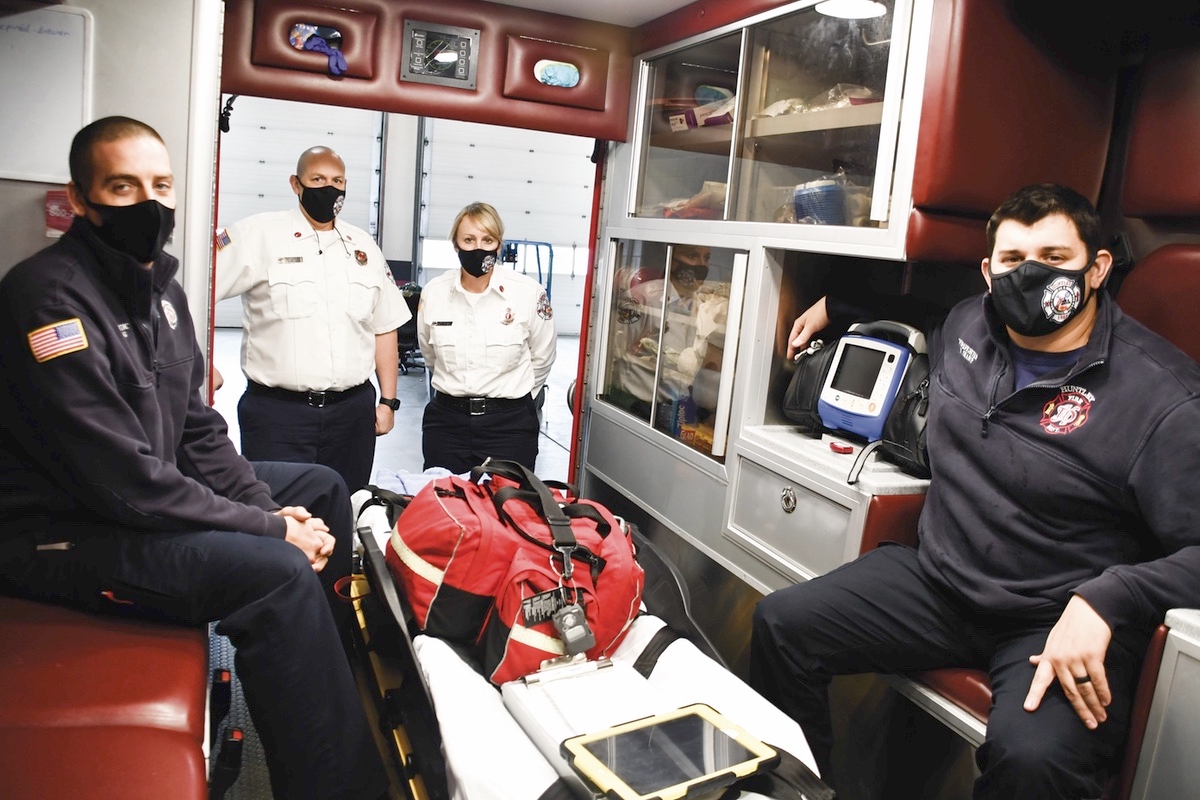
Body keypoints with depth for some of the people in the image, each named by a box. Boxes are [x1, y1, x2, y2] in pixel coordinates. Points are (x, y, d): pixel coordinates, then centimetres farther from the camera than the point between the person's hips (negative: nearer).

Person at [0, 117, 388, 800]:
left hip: (151, 497, 10)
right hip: (62, 536, -10)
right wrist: (271, 528, -22)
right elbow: (126, 480, -27)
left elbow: (198, 429, 10)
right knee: (279, 574, -27)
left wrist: (267, 506, -5)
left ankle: (331, 675, 27)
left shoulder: (160, 284, 7)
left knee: (322, 487, 12)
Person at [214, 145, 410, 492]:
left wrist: (388, 401, 11)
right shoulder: (258, 234, -2)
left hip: (353, 411, 4)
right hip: (277, 411, -4)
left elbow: (384, 327, 14)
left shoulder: (363, 246, 12)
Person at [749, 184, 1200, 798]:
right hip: (938, 584, 6)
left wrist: (1102, 602, -32)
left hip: (1060, 624, -5)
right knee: (781, 623, -8)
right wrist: (834, 305, 32)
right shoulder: (967, 326, 5)